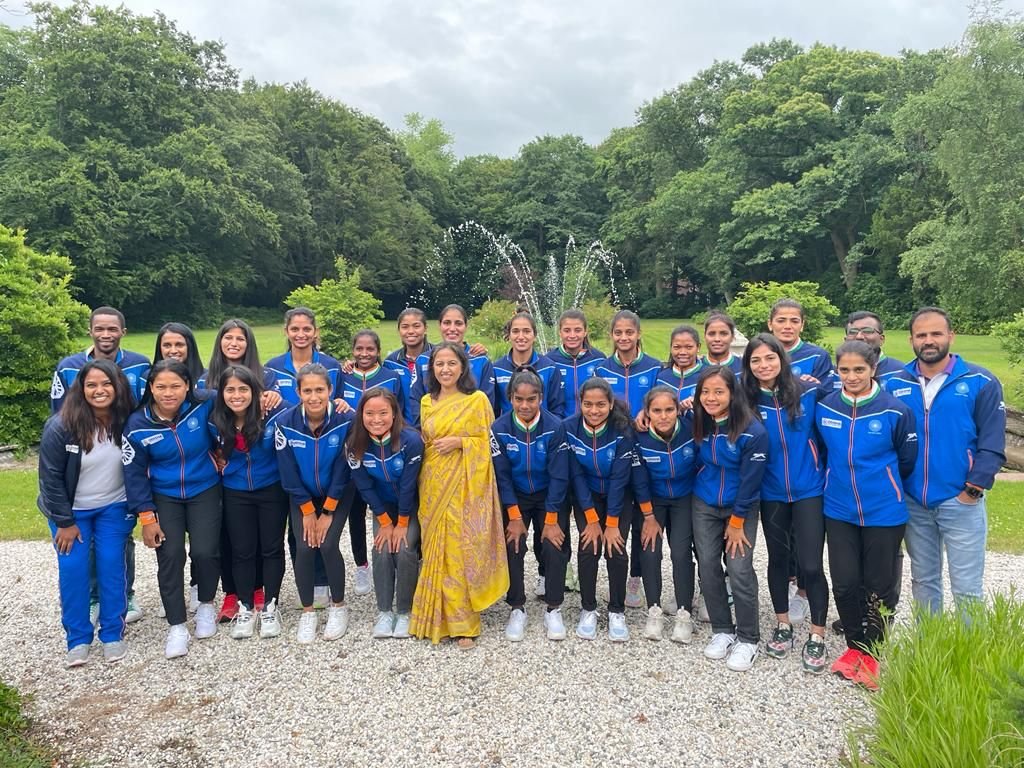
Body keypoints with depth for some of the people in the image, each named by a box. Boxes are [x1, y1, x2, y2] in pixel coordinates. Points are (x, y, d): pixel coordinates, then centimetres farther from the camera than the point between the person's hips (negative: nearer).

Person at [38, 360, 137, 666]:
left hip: (113, 508, 1)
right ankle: (78, 639, 12)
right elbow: (51, 477, -15)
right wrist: (65, 522, -12)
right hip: (70, 510, -1)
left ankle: (112, 634, 13)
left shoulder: (127, 422, -15)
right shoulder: (60, 427, -22)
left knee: (112, 566, -1)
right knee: (72, 569, -3)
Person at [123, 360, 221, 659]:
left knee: (205, 551, -9)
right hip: (164, 498, 1)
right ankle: (177, 626, 9)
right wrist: (147, 516, -8)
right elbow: (134, 473, -6)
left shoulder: (204, 406, -17)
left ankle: (206, 604, 21)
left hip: (204, 492, 0)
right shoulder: (137, 424, -13)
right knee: (170, 556, -8)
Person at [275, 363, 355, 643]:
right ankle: (307, 611, 13)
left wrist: (327, 513, -13)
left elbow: (342, 471, -17)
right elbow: (289, 474, -13)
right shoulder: (285, 423, -22)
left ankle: (338, 606, 10)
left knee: (328, 545, -13)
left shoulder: (345, 420, -26)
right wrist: (308, 511, -9)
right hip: (302, 497, 1)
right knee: (304, 548, -9)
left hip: (337, 494, -1)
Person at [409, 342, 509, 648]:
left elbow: (489, 443, -2)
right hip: (433, 486, 4)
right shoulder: (426, 402, 11)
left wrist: (460, 442, -15)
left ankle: (463, 624, 8)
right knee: (436, 551, 6)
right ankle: (440, 619, 21)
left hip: (465, 486, -4)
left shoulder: (478, 399, -3)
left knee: (461, 551, -5)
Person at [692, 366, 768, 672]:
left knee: (739, 571, -8)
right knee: (708, 567, 4)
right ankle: (722, 630, 22)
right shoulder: (698, 423, -8)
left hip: (742, 507, -4)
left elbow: (750, 481, -17)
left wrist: (736, 522, -11)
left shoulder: (753, 431, -22)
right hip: (704, 505, 4)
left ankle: (748, 639, 11)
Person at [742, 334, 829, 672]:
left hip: (809, 491, -2)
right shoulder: (745, 401, -6)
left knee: (811, 564, -2)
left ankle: (817, 637, 15)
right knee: (778, 558, 15)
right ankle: (783, 625, 32)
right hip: (771, 494, 2)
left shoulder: (808, 392, -9)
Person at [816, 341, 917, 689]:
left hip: (884, 513, -2)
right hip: (839, 511, 3)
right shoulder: (824, 408, -4)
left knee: (879, 587, 9)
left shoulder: (895, 411, -13)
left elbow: (907, 461, 1)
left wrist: (881, 485, 11)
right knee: (845, 584, 6)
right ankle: (854, 647, 28)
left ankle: (872, 654, 28)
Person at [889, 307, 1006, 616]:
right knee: (923, 580, 17)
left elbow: (992, 445, -7)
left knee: (966, 588, 3)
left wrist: (973, 490, -12)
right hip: (912, 502, 3)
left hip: (961, 501, -3)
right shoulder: (895, 384, 2)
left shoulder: (981, 382, -5)